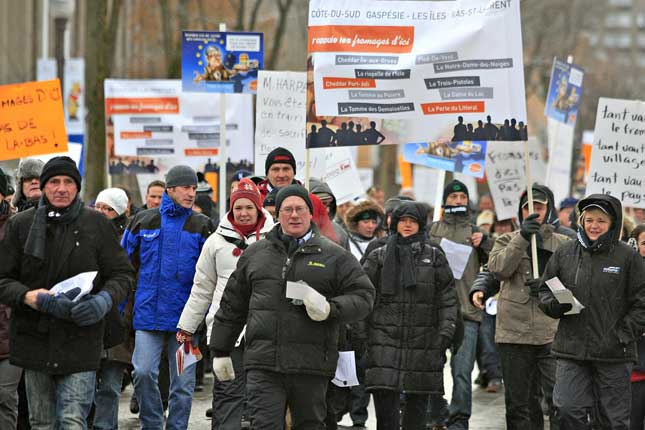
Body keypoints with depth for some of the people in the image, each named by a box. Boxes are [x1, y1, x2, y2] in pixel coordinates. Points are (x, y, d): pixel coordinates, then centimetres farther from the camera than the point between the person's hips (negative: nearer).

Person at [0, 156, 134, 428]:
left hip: (80, 342, -2)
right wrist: (27, 296, -17)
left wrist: (104, 299, -16)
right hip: (34, 342, 2)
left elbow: (122, 275, 6)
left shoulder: (97, 224, 3)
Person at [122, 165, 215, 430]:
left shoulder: (202, 226, 3)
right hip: (148, 313, 0)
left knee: (183, 382, 4)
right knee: (143, 372, -10)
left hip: (185, 316, 0)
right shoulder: (143, 222, 5)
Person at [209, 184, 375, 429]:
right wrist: (220, 351, 19)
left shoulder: (334, 256, 6)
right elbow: (232, 305, 20)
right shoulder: (255, 254, 14)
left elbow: (363, 297, 4)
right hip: (263, 365, 1)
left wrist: (330, 309, -14)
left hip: (312, 365, 0)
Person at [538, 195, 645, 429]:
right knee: (568, 411, -7)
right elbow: (544, 289, 16)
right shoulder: (564, 253, 6)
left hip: (613, 354, -2)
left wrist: (623, 335, -10)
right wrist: (553, 305, -6)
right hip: (571, 349, 2)